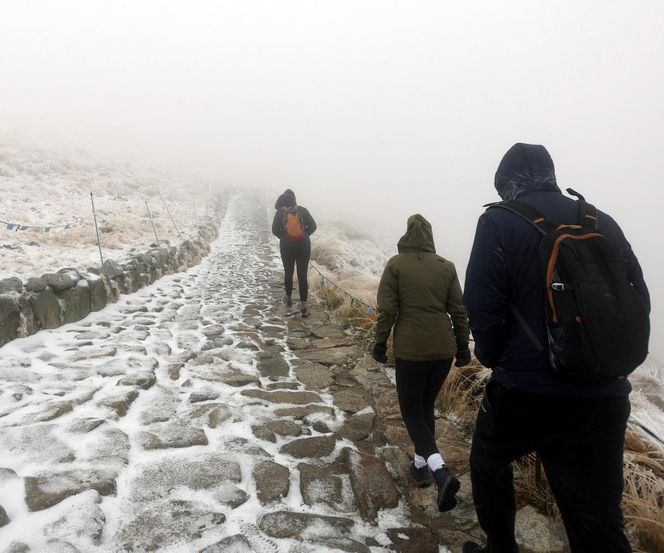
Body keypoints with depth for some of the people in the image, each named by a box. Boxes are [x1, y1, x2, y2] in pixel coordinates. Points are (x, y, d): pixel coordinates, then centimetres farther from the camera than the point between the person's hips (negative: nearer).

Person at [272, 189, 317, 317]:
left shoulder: (280, 212, -6)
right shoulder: (302, 210, -6)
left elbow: (275, 230, -8)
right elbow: (313, 226, -6)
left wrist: (284, 237, 7)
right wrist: (304, 236, 6)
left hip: (286, 247, 1)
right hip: (303, 247, 0)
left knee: (288, 273, 19)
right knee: (302, 275, 2)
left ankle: (289, 298, 36)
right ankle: (303, 306, 0)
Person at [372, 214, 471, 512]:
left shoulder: (396, 265, -4)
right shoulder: (447, 267, 5)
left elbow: (387, 309, -7)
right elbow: (459, 310, 6)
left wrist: (380, 343, 2)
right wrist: (462, 345, 15)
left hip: (411, 350, -4)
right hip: (443, 349, 4)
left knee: (411, 412, 6)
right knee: (426, 406, 21)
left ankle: (441, 471, -12)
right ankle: (420, 464, 30)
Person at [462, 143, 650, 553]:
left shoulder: (500, 222, -6)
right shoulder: (604, 223, 9)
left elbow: (482, 305, -12)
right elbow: (639, 301, 12)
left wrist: (493, 357, 6)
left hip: (525, 390, -4)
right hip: (605, 397, 4)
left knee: (489, 462, 26)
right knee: (600, 520, 14)